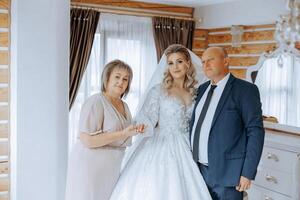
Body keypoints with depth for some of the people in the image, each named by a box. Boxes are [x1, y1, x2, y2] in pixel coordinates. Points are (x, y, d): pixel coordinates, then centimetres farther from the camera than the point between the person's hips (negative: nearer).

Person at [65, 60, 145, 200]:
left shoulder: (124, 106, 11)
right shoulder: (96, 102, -14)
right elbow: (87, 140, -22)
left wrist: (136, 130, 2)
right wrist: (123, 133, -23)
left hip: (111, 169, 8)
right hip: (90, 167, -7)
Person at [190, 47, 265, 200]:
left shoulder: (245, 90, -9)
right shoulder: (202, 89, 11)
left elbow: (255, 132, -12)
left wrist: (248, 173, -16)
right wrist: (191, 161, 12)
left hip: (226, 172, -6)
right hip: (199, 169, 6)